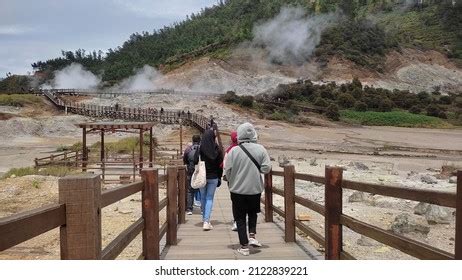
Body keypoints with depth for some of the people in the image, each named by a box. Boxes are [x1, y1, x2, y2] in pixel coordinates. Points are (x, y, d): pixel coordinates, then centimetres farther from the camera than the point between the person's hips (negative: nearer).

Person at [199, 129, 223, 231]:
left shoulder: (200, 148, -10)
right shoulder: (217, 149, -5)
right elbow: (220, 165, -1)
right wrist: (219, 178, 8)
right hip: (213, 177, 0)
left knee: (203, 197, 15)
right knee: (210, 198, 4)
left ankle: (204, 218, 29)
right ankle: (206, 221, -6)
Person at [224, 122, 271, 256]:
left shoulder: (233, 151, -11)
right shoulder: (260, 149, -7)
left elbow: (227, 170, -8)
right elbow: (266, 168, -9)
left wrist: (231, 182, 11)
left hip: (238, 190, -1)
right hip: (255, 189, 2)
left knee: (240, 218, 10)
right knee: (253, 213, 25)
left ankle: (244, 246, 11)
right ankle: (252, 236, 10)